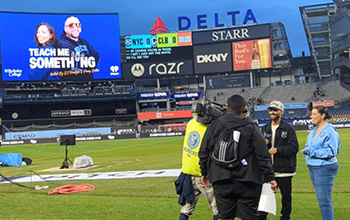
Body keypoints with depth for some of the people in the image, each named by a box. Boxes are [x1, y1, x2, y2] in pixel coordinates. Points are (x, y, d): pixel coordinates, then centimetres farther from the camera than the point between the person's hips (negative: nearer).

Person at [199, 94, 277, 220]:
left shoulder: (214, 126, 4)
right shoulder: (251, 127, -3)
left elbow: (203, 153, 10)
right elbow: (263, 156, -6)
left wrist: (204, 173, 22)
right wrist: (270, 177, 0)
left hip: (221, 182, 3)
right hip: (247, 181, -2)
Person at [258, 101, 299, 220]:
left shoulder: (289, 129, -4)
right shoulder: (265, 129, 13)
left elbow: (294, 147, -11)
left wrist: (277, 150, -17)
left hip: (284, 169, -4)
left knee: (286, 196, 7)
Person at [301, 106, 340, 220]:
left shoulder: (330, 131, -13)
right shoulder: (314, 130, 12)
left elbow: (330, 151, -18)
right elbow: (308, 146, 17)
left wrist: (311, 151, -17)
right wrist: (307, 150, -7)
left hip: (325, 168, -8)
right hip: (313, 167, 8)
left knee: (324, 200, -7)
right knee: (321, 198, 15)